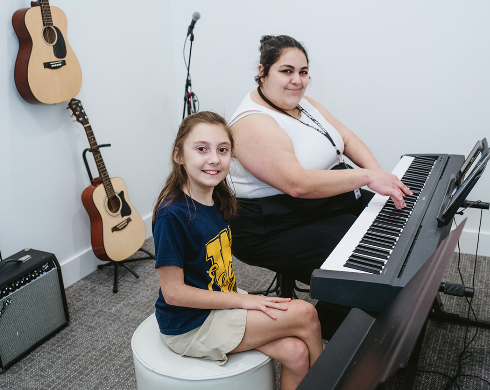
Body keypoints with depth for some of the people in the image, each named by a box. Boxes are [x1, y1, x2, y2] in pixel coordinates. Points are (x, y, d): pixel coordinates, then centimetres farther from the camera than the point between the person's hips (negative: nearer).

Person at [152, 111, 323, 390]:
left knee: (296, 353, -10)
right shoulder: (172, 214, -23)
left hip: (220, 304, 7)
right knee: (305, 314, -12)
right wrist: (243, 300, -18)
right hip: (189, 326, -7)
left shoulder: (219, 200, 2)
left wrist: (238, 299, -1)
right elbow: (173, 292, -21)